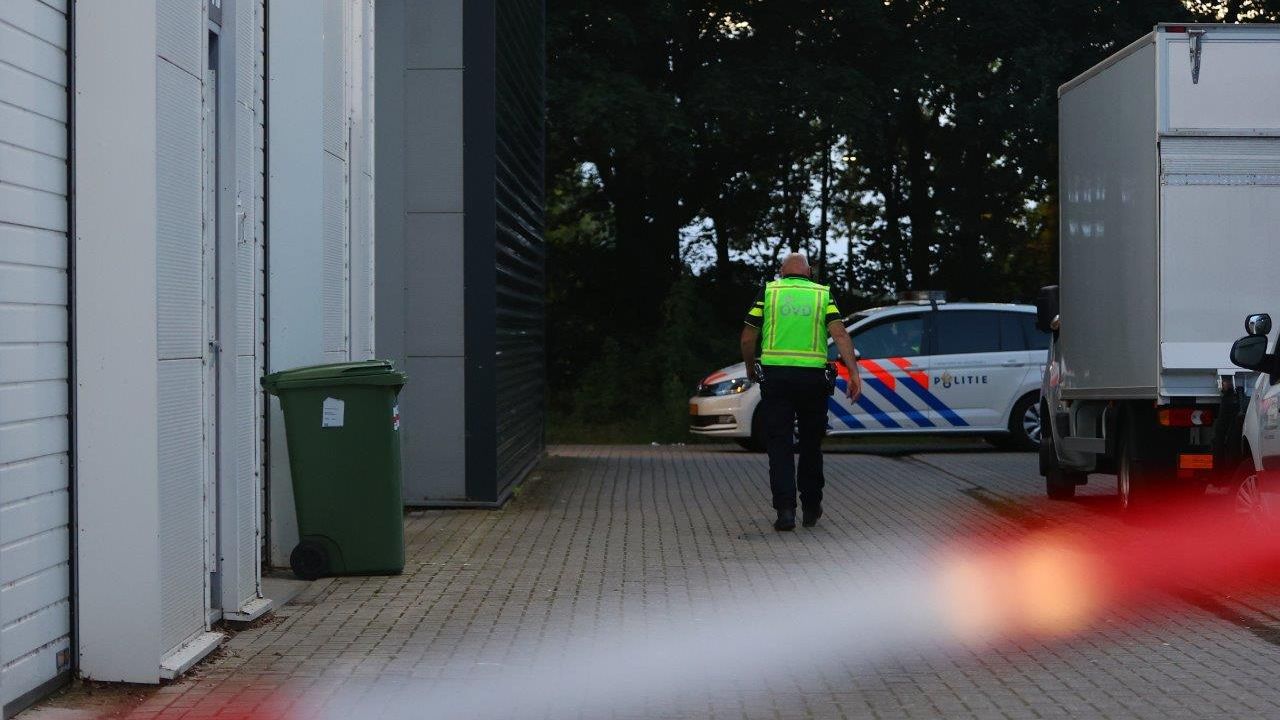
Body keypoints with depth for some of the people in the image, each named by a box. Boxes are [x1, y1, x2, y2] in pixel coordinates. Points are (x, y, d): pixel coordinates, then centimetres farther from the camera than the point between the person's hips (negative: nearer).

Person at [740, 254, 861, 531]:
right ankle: (811, 508, 23)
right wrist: (854, 373, -9)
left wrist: (750, 369, 21)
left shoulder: (768, 292, 7)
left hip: (775, 376, -1)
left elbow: (748, 338, 5)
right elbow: (840, 334, -5)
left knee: (780, 446, 0)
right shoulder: (823, 295, 9)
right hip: (813, 378, 1)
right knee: (811, 445, 15)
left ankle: (786, 509, -11)